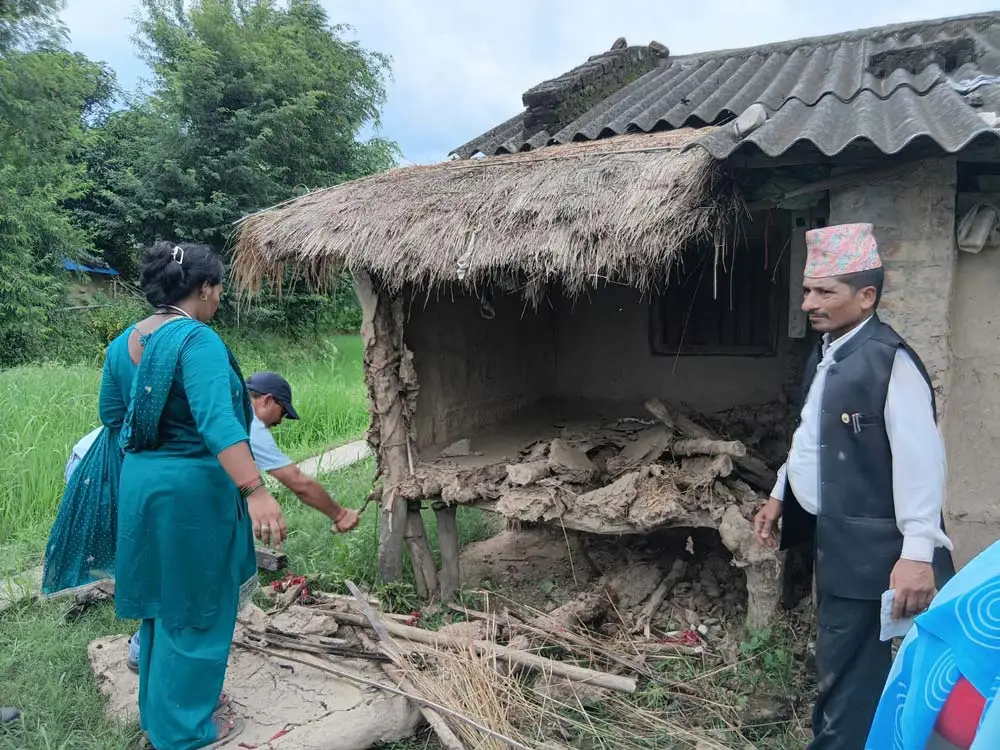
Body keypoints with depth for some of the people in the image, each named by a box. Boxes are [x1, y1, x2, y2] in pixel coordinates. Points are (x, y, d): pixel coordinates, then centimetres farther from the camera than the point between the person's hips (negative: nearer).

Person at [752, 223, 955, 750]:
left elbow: (918, 458, -23)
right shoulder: (824, 356, 9)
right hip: (831, 534, 9)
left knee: (845, 669, -2)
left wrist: (918, 552, -26)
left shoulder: (890, 360, -19)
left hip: (867, 543, -9)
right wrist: (779, 496, 19)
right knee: (841, 662, 24)